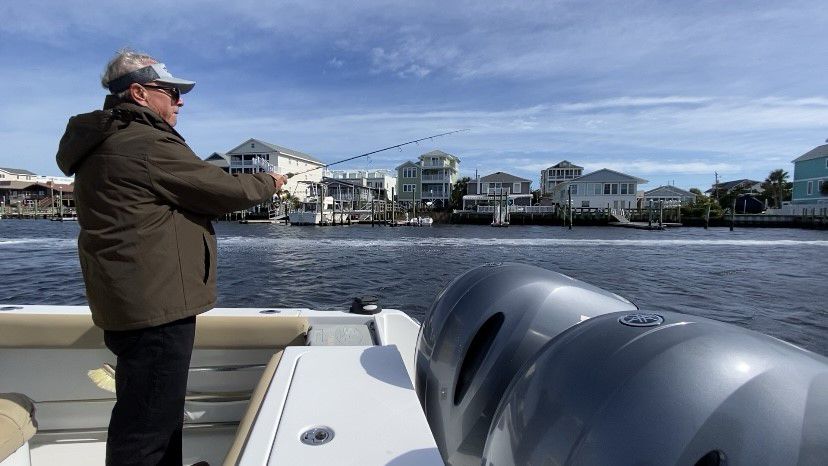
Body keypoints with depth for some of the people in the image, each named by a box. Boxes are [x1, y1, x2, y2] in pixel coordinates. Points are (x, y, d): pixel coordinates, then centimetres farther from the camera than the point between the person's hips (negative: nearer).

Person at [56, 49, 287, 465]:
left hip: (134, 301, 11)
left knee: (154, 410, 22)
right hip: (155, 304, -11)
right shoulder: (148, 144, -17)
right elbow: (225, 191, -13)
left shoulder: (108, 143, 15)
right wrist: (268, 182, 5)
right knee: (148, 420, 0)